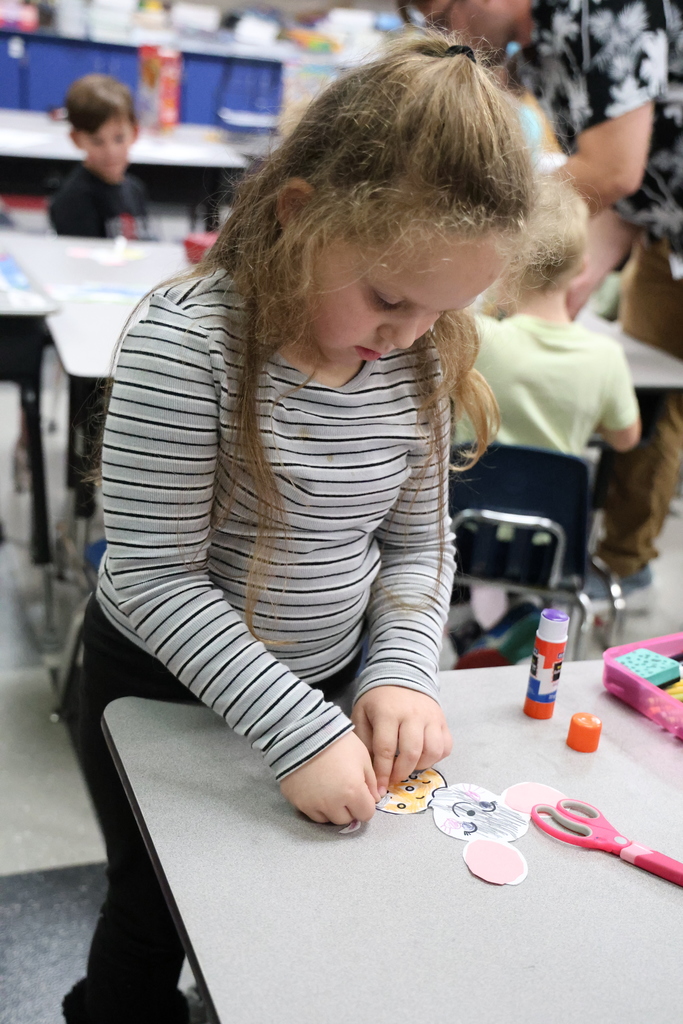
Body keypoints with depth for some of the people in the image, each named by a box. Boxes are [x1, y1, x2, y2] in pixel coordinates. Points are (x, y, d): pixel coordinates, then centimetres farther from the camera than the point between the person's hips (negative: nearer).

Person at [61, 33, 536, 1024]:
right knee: (160, 913, 18)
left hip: (327, 680, 5)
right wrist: (297, 729, -29)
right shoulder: (190, 342, -27)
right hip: (163, 685, -5)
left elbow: (418, 539, 1)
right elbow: (155, 577, -25)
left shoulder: (420, 357, -9)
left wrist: (403, 669, -15)